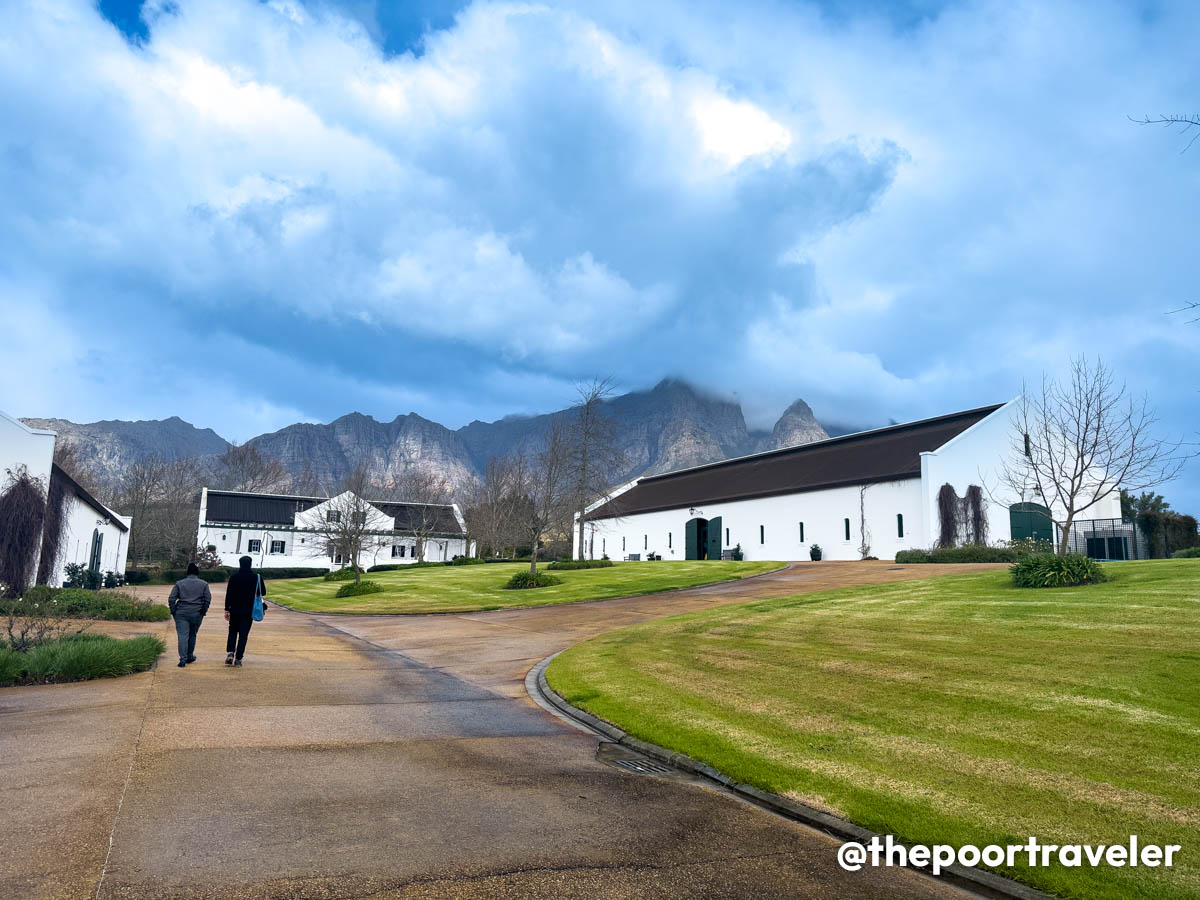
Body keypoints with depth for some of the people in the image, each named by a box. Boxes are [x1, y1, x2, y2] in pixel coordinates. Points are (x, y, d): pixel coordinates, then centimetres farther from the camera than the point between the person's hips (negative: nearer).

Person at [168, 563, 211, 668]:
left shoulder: (179, 583, 4)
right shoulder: (204, 584, 4)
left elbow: (171, 599, 1)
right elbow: (208, 599, -1)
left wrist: (174, 612, 6)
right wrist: (203, 611, 7)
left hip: (181, 613, -1)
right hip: (196, 614, 1)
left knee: (183, 636, -3)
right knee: (192, 635, 17)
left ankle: (183, 659, -12)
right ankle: (190, 656, 26)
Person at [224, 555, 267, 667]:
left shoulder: (234, 577, -3)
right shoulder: (257, 577, -3)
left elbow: (228, 594, -4)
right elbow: (263, 592, 4)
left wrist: (227, 609, 0)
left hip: (235, 610, 1)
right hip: (249, 611, 0)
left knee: (232, 632, 16)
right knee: (243, 634, 4)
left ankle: (230, 653, -2)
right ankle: (238, 658, 1)